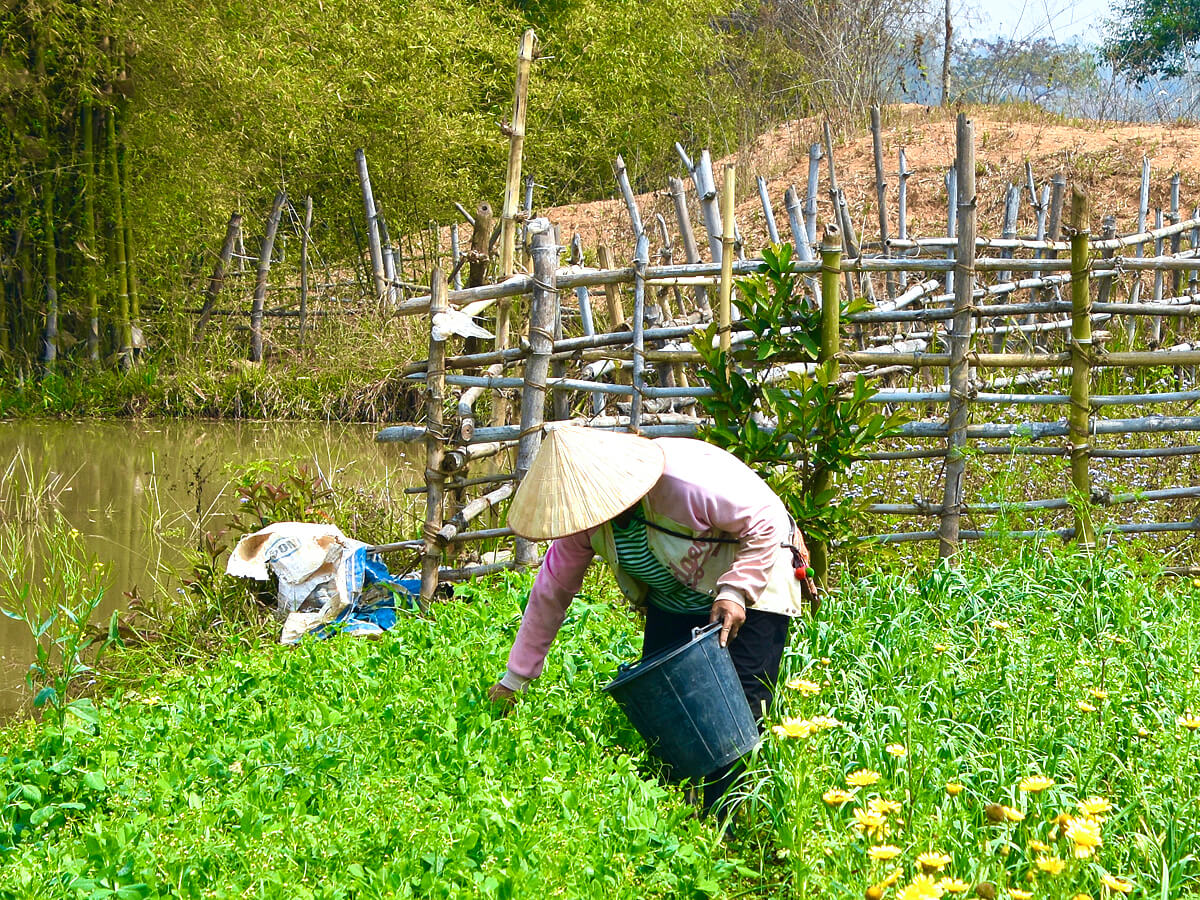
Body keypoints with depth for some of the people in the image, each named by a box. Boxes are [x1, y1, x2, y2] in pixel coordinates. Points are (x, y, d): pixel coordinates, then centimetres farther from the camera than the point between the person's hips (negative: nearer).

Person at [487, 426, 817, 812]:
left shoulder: (683, 479, -36)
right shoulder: (585, 510, -15)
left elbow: (765, 521, -24)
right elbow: (550, 591, -3)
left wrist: (735, 592, -32)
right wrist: (514, 678, 1)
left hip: (752, 582, -6)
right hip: (673, 602, 6)